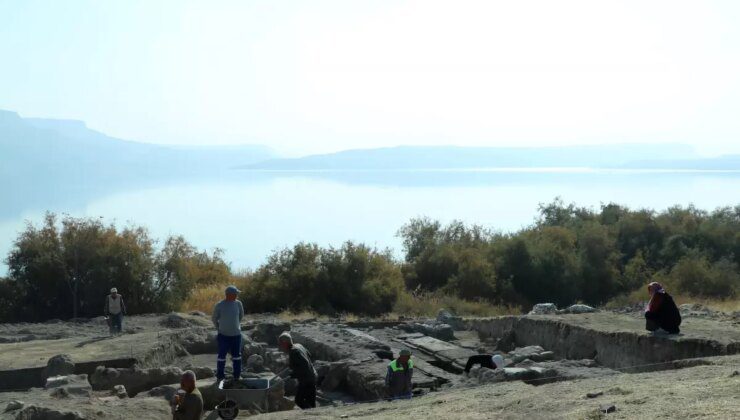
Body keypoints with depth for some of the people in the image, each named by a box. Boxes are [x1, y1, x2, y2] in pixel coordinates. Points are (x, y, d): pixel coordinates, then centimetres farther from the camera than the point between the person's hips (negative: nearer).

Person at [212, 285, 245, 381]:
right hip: (223, 335, -3)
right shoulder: (219, 306, -11)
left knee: (237, 355, 10)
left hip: (236, 334, 3)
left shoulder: (238, 303, -3)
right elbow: (214, 319, 5)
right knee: (222, 356, 4)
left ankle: (237, 375, 21)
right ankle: (220, 376, 14)